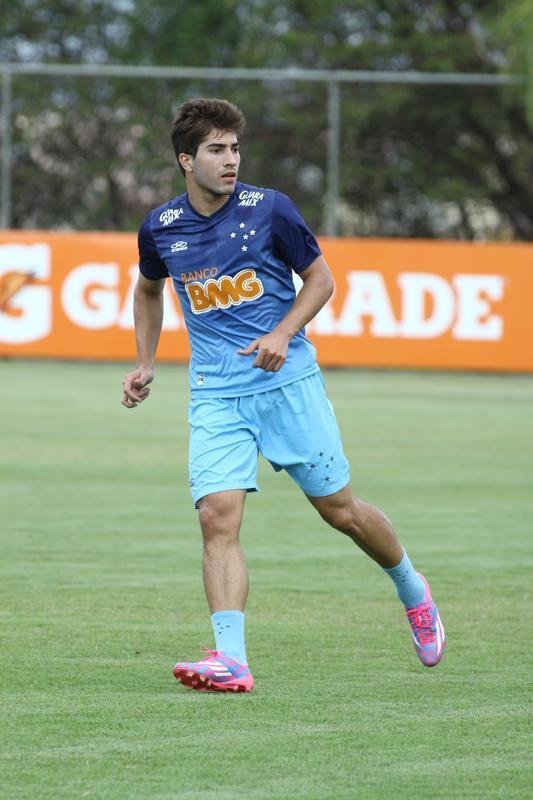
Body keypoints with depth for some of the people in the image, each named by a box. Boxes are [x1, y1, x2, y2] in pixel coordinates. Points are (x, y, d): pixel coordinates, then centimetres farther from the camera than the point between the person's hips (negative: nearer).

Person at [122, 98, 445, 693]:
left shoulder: (269, 209, -7)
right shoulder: (160, 228, 2)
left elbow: (320, 278, 3)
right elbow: (149, 288, 23)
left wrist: (282, 334, -13)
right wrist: (145, 363, 16)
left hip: (287, 380, -2)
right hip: (214, 393, 2)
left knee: (339, 509, 6)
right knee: (217, 517, -16)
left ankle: (412, 591, 34)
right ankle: (231, 659, -21)